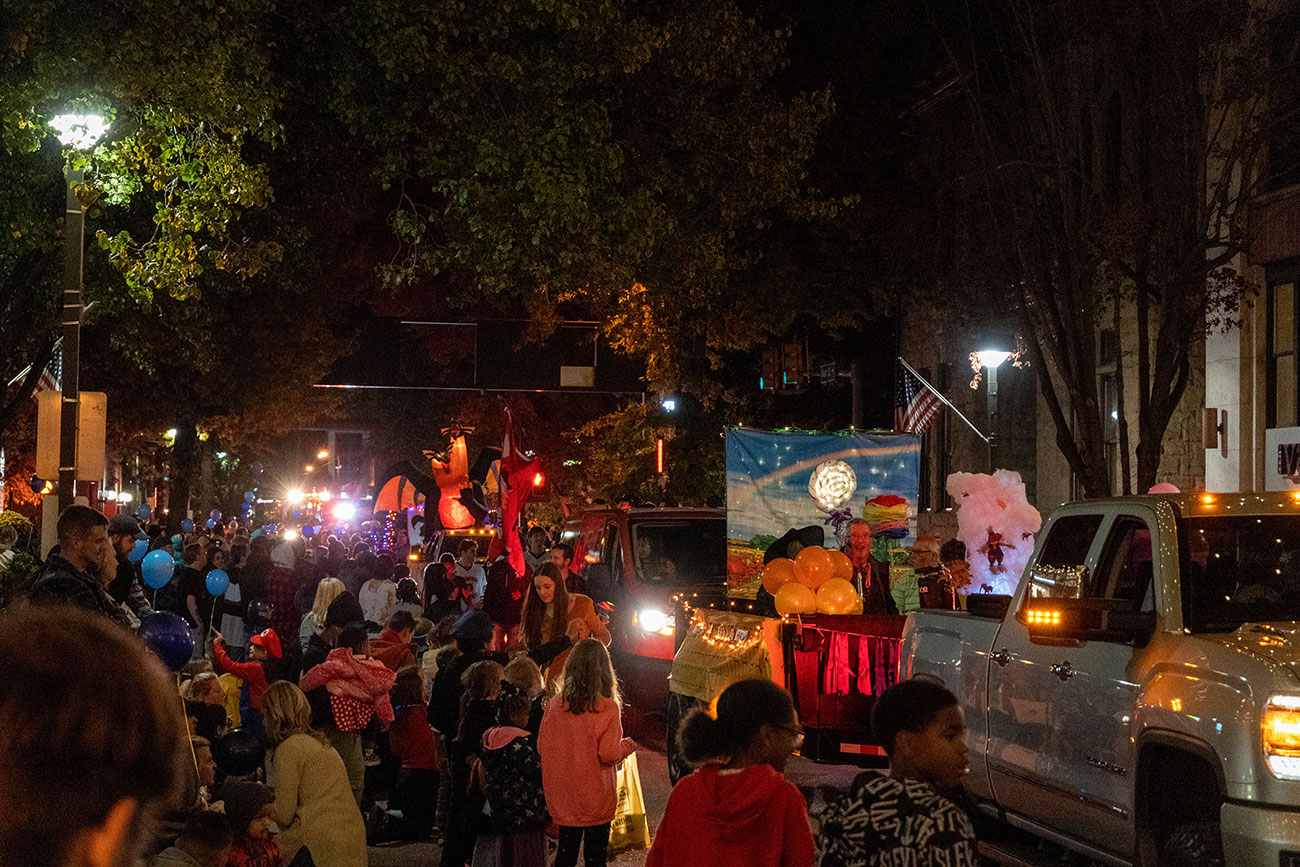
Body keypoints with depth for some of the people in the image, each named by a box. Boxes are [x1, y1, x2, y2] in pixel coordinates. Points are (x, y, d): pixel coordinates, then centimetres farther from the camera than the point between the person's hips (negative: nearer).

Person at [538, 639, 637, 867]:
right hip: (596, 797, -3)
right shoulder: (607, 708, -16)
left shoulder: (555, 705, -6)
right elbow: (609, 754, -18)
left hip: (562, 797, 3)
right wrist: (629, 745, 2)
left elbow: (542, 746, 1)